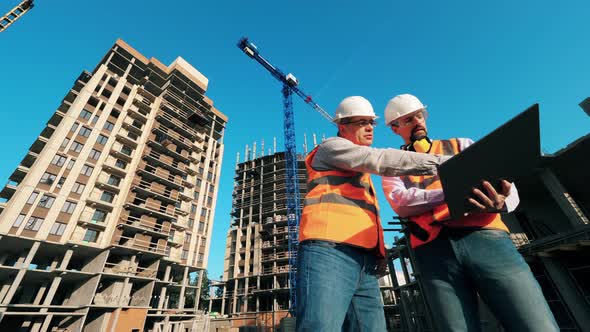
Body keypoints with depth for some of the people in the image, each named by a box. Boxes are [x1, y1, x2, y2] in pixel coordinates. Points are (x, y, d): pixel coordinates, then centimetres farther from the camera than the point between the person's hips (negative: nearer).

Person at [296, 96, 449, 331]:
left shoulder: (363, 171, 35)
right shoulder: (331, 147, 8)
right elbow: (380, 159, -7)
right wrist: (440, 162, -5)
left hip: (365, 263, 9)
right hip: (328, 252, -8)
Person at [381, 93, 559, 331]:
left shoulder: (460, 145, 22)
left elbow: (505, 183, 8)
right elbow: (401, 203, -5)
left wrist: (501, 202, -17)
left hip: (485, 236, 2)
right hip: (433, 250, -1)